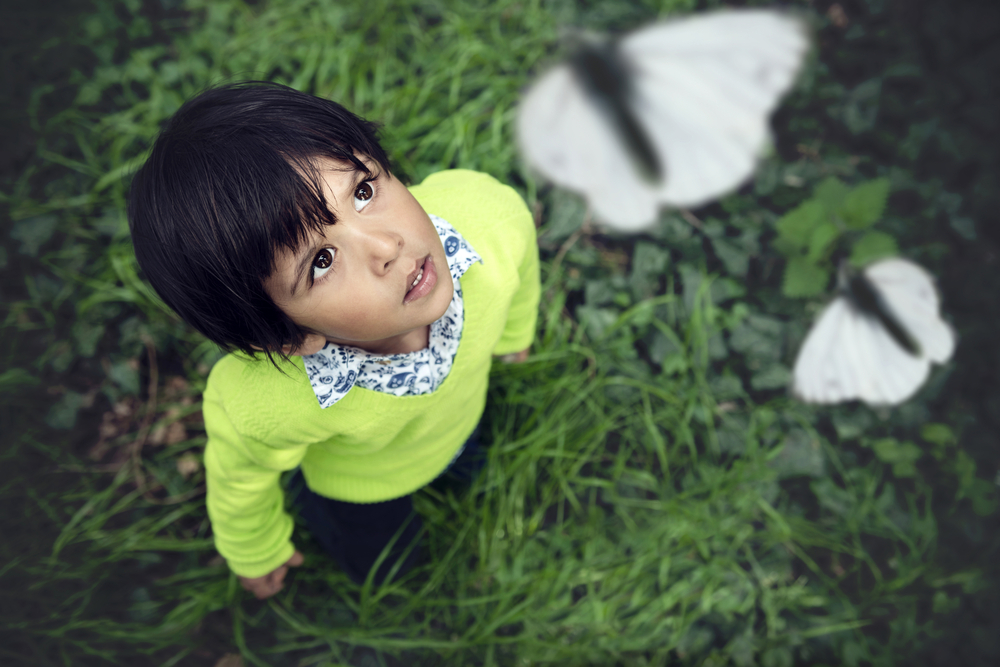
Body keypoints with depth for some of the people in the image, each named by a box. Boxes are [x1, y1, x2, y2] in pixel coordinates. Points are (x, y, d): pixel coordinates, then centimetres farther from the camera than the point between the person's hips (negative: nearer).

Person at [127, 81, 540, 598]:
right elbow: (239, 475, -21)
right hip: (355, 479, -2)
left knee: (466, 461, 36)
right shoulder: (265, 407, -48)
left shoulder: (491, 215, -42)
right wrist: (257, 553, 2)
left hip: (462, 414, 3)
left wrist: (514, 332, 8)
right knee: (379, 565, 28)